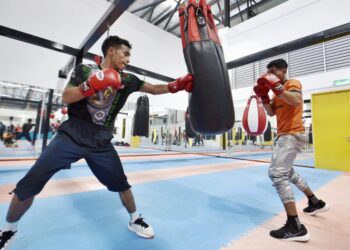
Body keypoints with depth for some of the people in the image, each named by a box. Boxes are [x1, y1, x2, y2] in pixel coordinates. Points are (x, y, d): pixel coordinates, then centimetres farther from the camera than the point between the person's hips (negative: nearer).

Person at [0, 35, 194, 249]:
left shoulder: (127, 79, 5)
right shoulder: (84, 70, 2)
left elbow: (154, 89, 3)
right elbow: (66, 98, -6)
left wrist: (178, 85, -8)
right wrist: (92, 84, -21)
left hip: (101, 143, 2)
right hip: (71, 136, -1)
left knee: (121, 183, 5)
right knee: (29, 184, 0)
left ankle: (135, 220, 29)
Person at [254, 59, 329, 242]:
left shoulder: (292, 83, -6)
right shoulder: (279, 90, 19)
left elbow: (297, 101, -27)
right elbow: (271, 112, 12)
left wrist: (277, 87, -27)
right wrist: (264, 96, 1)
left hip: (293, 135, -10)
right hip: (284, 135, 10)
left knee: (276, 173, -22)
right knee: (287, 171, 23)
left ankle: (296, 227, -18)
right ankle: (316, 202, 40)